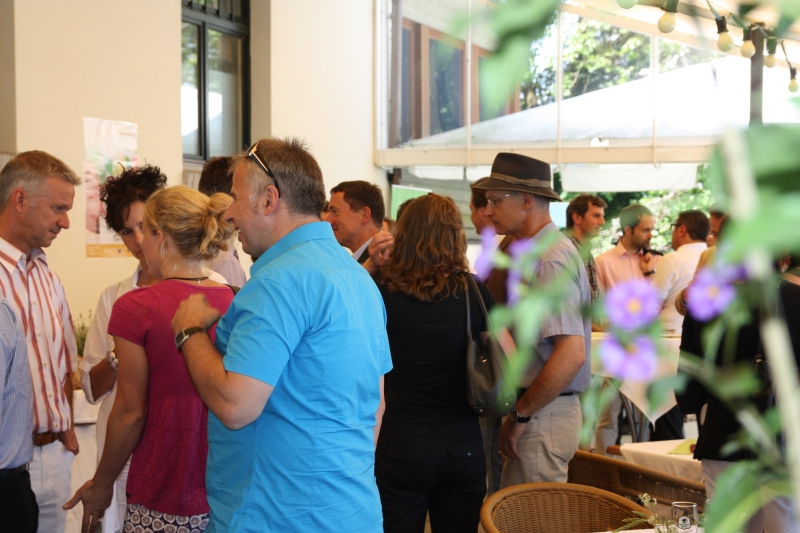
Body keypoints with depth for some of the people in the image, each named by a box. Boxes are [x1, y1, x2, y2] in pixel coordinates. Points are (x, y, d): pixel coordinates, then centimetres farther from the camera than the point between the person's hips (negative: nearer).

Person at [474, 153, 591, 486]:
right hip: (540, 408, 9)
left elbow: (571, 354, -25)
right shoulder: (535, 253, 16)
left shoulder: (551, 260, -16)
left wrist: (521, 415, -18)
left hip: (544, 416, -9)